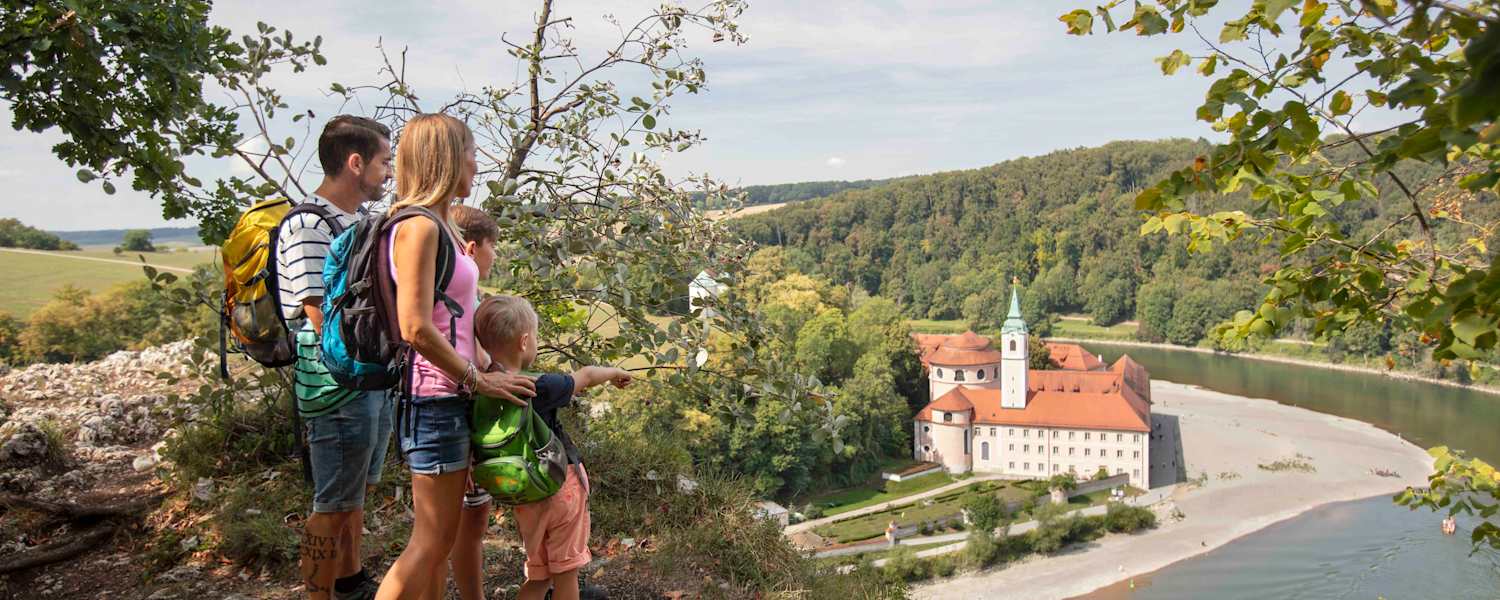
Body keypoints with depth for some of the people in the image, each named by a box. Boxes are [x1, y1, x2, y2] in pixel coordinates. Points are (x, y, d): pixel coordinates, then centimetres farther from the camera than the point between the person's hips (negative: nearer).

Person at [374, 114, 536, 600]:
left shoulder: (443, 226, 13)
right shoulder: (418, 227, -16)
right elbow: (416, 328, -22)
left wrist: (488, 368, 12)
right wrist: (479, 379, -14)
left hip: (453, 396, 9)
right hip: (435, 396, -9)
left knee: (443, 539, 15)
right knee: (430, 541, -2)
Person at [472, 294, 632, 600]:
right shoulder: (539, 388, -20)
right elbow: (586, 376, -4)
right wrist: (615, 372, 12)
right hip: (561, 486, -5)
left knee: (537, 574, 20)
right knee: (566, 569, 12)